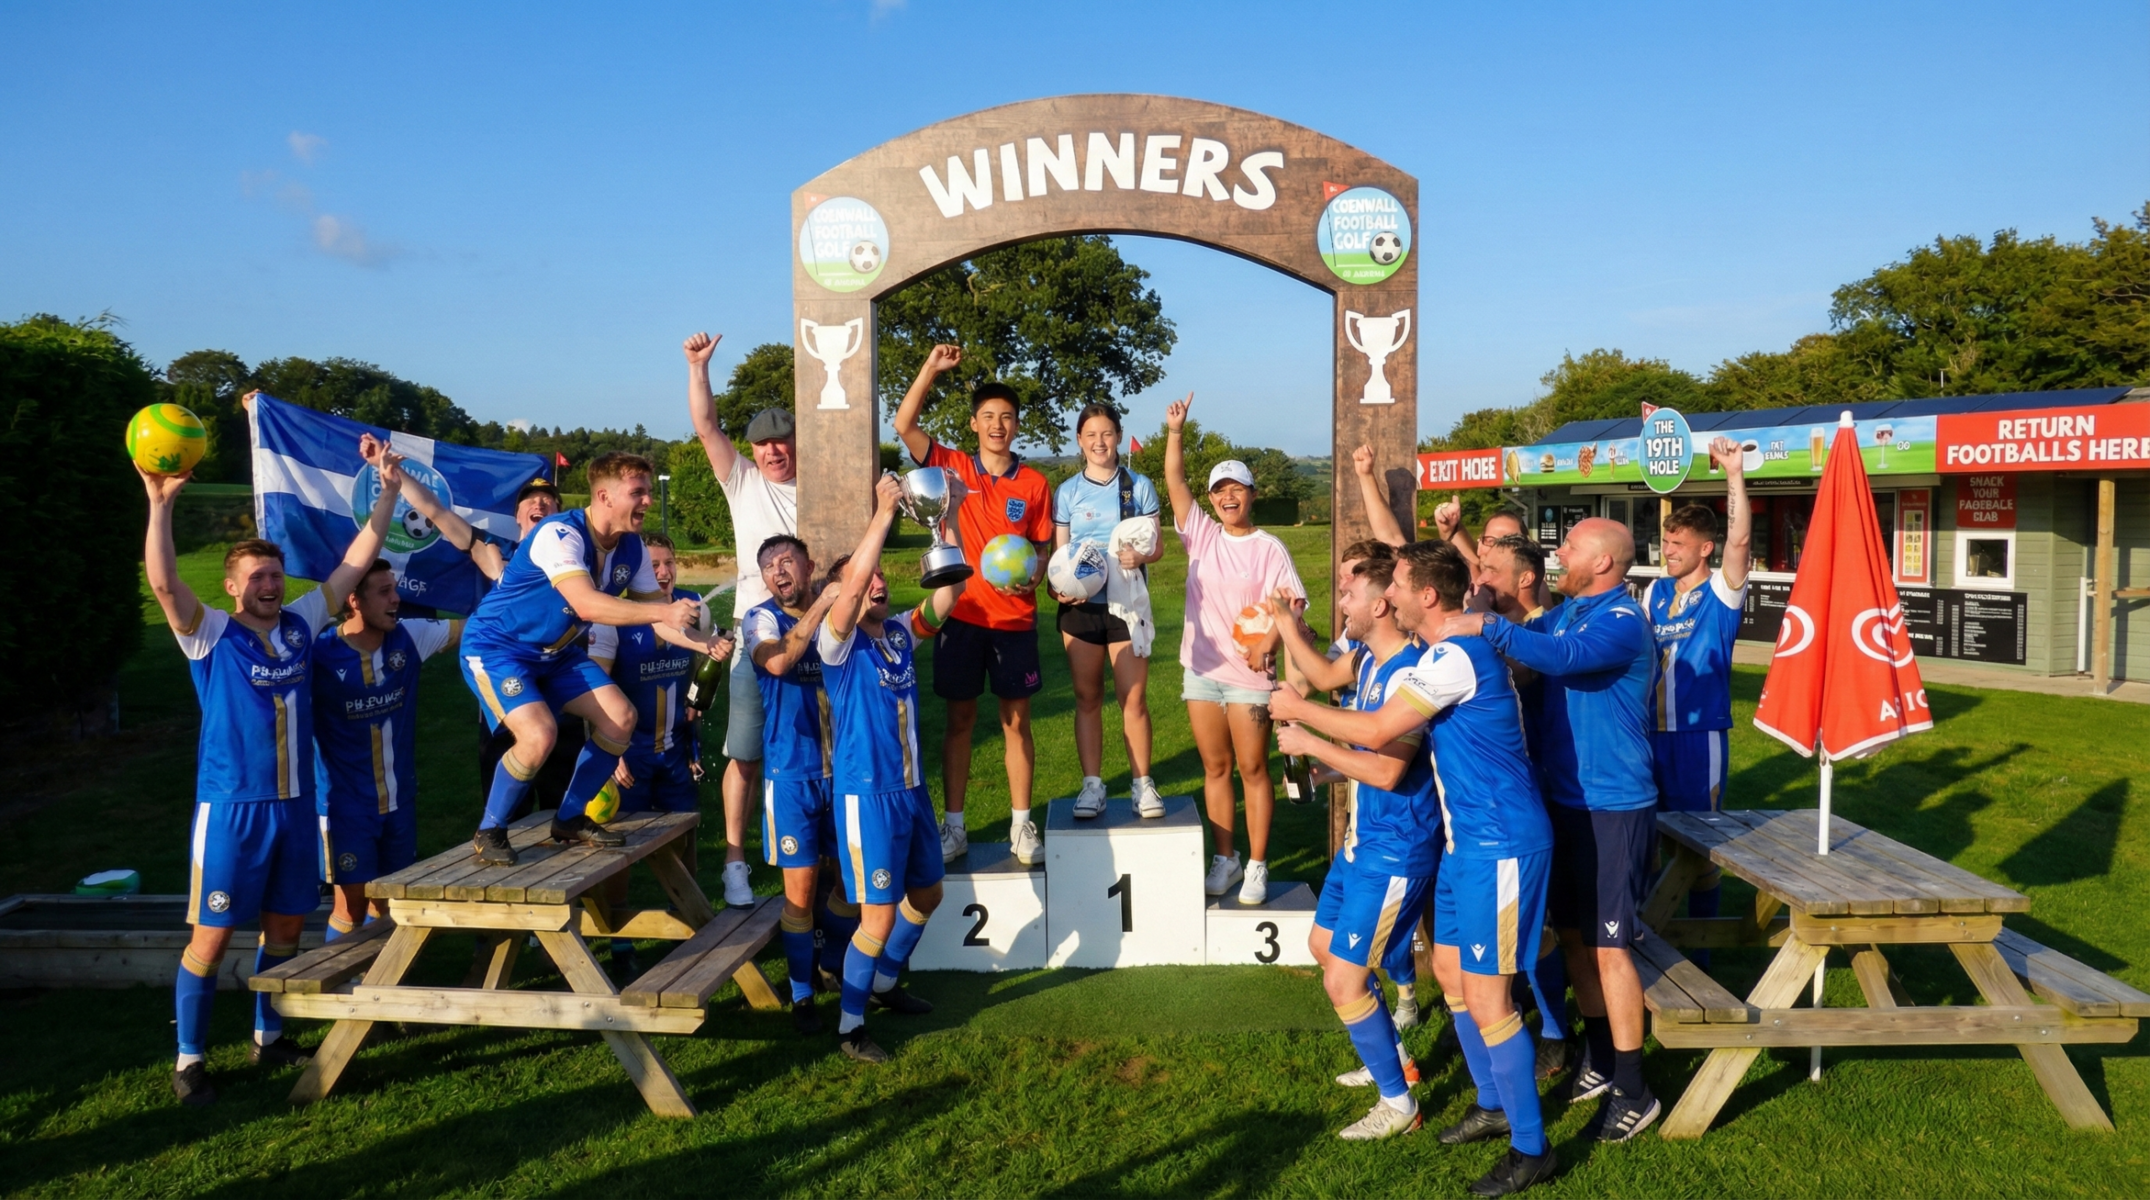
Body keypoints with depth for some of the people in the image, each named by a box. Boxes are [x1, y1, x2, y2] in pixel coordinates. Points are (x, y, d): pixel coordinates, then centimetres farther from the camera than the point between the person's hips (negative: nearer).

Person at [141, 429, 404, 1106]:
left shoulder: (301, 624, 5)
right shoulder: (210, 636, -6)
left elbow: (355, 562, 5)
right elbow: (163, 582, -22)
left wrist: (387, 493, 1)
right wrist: (161, 504, -31)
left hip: (296, 803, 5)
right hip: (231, 807, -4)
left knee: (286, 926, 14)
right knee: (212, 935, 1)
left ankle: (268, 1038, 30)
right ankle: (189, 1060, 15)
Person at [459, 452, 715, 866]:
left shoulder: (632, 549, -6)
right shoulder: (560, 534, -30)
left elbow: (653, 611, -1)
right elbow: (587, 604, -43)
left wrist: (700, 641, -20)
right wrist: (664, 611, -48)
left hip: (555, 652, 8)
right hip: (495, 646, -8)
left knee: (621, 717, -5)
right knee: (540, 733, -28)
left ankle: (570, 819, 13)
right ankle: (488, 832, -4)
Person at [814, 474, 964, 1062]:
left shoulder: (900, 633, 6)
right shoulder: (838, 643, -12)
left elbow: (947, 590, 2)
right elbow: (852, 582, -28)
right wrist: (883, 511, -27)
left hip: (912, 788, 8)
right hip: (868, 793, -7)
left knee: (927, 894, 20)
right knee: (879, 917, -5)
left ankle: (884, 984, 41)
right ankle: (849, 1024, 12)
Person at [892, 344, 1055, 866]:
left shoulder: (1035, 484, 3)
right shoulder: (953, 468, 1)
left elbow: (1044, 546, 9)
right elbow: (904, 425, -8)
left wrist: (1031, 575, -12)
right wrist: (932, 368, -13)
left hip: (1015, 619, 1)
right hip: (962, 615, 0)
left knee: (1016, 720, 6)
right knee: (960, 719, 7)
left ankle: (1021, 825, 16)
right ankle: (954, 826, 15)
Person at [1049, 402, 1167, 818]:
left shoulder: (1139, 486, 4)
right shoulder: (1067, 491, 5)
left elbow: (1157, 545, 5)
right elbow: (1059, 553, 4)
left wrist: (1141, 555, -19)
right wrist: (1059, 588, -16)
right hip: (1080, 607, 1)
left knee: (1134, 698, -2)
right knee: (1087, 697, 6)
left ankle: (1142, 784, 8)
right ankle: (1092, 785, 13)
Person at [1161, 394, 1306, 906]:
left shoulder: (1269, 548, -2)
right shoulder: (1201, 535, 6)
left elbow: (1293, 601, -10)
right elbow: (1174, 481, 1)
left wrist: (1268, 642, -24)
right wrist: (1175, 431, -8)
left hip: (1249, 674, -3)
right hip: (1201, 671, 3)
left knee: (1253, 768, 2)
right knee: (1215, 767, 10)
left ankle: (1257, 866, 10)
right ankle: (1224, 860, 20)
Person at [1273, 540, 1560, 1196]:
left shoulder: (1457, 656, -21)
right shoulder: (1445, 654, 11)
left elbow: (1376, 730, -22)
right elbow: (1396, 752, 14)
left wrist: (1298, 710, -9)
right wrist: (1313, 747, 12)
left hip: (1499, 845, -10)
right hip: (1466, 839, 10)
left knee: (1484, 995, -4)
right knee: (1450, 969, 19)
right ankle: (1492, 1104, 36)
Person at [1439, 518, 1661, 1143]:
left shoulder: (1621, 622, -18)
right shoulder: (1569, 610, 10)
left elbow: (1563, 657, -35)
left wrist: (1485, 625, -35)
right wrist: (1476, 615, -5)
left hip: (1612, 807, -9)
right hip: (1564, 798, 9)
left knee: (1608, 945, -4)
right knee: (1573, 933, 16)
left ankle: (1634, 1093, 7)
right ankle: (1600, 1062, 31)